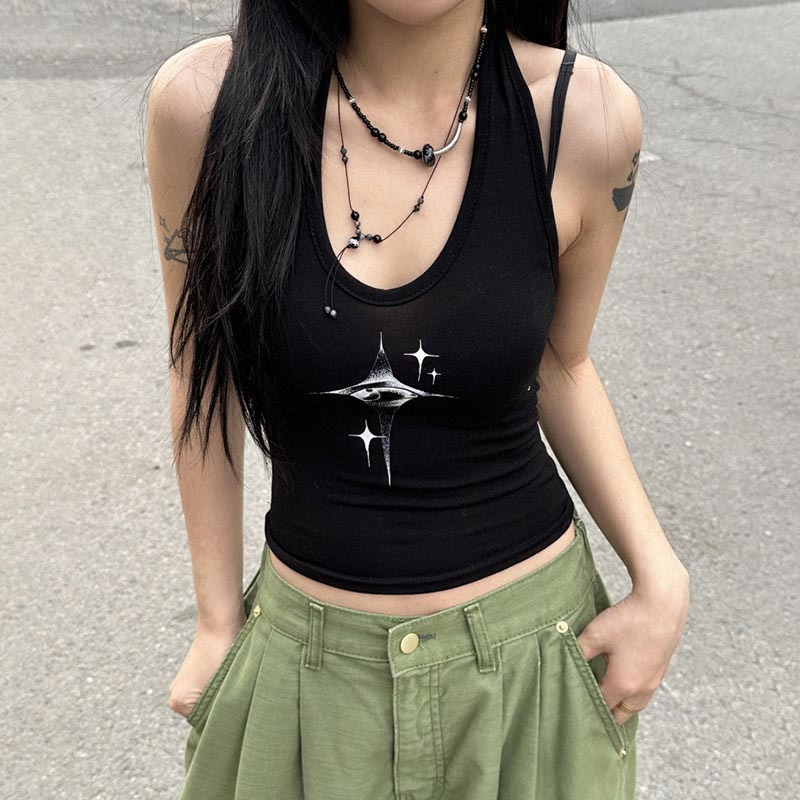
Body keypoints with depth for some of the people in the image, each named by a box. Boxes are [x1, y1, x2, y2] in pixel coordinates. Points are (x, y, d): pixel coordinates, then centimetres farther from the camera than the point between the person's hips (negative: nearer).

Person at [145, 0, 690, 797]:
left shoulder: (584, 114, -15)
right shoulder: (204, 100, -16)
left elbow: (558, 366, 0)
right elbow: (204, 377, -4)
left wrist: (658, 578, -10)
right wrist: (219, 624, 3)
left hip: (534, 633, 1)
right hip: (312, 647, 0)